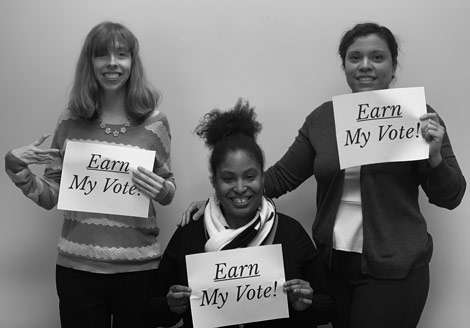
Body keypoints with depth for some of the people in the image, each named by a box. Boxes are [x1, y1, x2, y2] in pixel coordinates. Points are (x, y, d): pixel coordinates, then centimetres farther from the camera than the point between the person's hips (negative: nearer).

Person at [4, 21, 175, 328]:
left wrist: (161, 190, -15)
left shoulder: (154, 121, -2)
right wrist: (16, 167, -9)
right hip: (77, 266, 1)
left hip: (139, 267, -1)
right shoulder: (70, 121, 1)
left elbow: (168, 190, 7)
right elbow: (50, 197, 6)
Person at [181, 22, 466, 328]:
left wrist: (434, 155, -22)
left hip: (392, 270, -3)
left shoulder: (418, 115, -5)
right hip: (331, 262, 3)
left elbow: (449, 197, -3)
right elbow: (281, 176, 9)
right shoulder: (323, 117, 4)